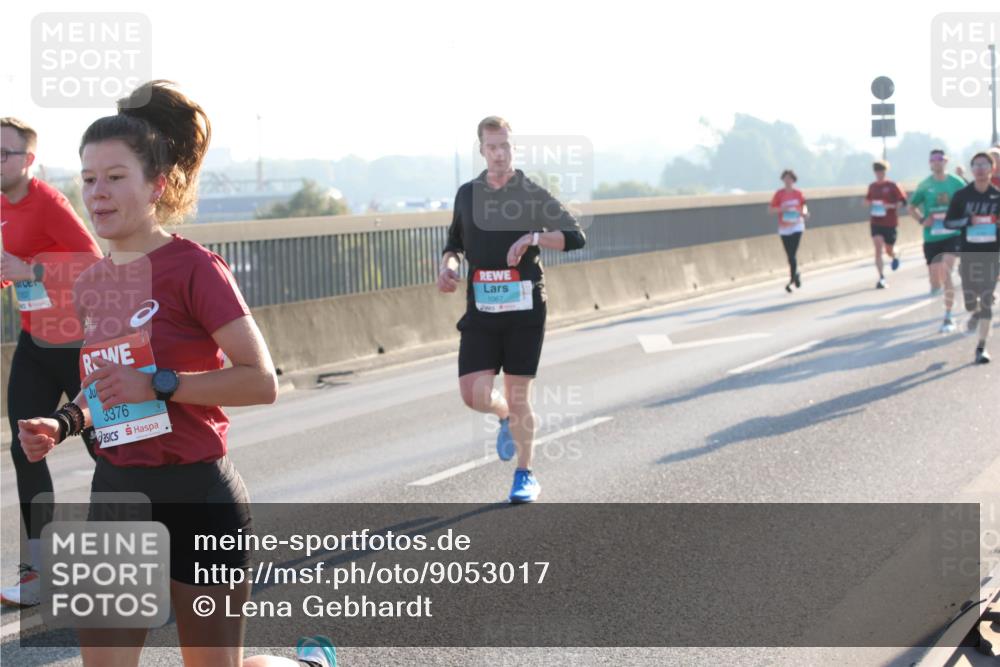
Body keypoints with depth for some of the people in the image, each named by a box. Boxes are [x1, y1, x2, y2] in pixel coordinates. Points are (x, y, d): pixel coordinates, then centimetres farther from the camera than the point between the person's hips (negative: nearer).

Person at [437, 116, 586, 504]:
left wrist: (533, 237, -23)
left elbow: (576, 236, -9)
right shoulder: (467, 195, 8)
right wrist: (448, 265, 1)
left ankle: (525, 475, 18)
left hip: (524, 310, -3)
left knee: (518, 397, 0)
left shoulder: (533, 195, -2)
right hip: (481, 310, 3)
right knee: (475, 396, -8)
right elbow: (456, 243, 23)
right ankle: (506, 418, 28)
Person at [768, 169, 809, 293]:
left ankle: (792, 279, -7)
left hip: (797, 227, -1)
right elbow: (770, 209, -1)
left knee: (792, 254, -14)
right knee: (790, 255, 6)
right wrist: (782, 209, -18)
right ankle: (795, 275, 27)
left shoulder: (798, 194, 1)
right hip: (784, 229, 1)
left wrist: (804, 212, -8)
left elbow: (804, 206, 14)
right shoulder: (779, 194, -2)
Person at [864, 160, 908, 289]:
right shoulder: (872, 186, 5)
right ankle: (881, 278, -10)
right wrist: (868, 203, -4)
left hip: (890, 223, -2)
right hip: (876, 223, 2)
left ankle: (895, 257, 48)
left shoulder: (892, 186, -7)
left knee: (889, 250, 9)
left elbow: (903, 201, -7)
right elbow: (867, 200, 20)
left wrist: (890, 206, -22)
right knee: (878, 249, -12)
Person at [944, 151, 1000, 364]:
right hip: (969, 255, 0)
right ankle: (975, 313, 43)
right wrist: (969, 221, -17)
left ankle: (981, 347, 2)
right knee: (970, 302, 4)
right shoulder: (961, 195, -3)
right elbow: (948, 222, -2)